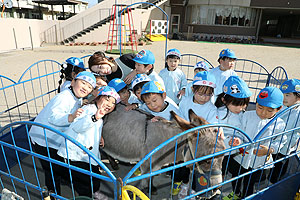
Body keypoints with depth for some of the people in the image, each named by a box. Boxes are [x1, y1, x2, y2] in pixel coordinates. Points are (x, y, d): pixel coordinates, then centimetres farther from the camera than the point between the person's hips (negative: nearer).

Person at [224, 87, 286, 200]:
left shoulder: (279, 125, -13)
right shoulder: (247, 115, -13)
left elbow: (280, 141, -2)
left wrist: (270, 150, -20)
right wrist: (238, 140, -28)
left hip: (258, 162, -2)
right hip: (240, 156, 2)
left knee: (249, 183, 18)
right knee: (235, 178, 25)